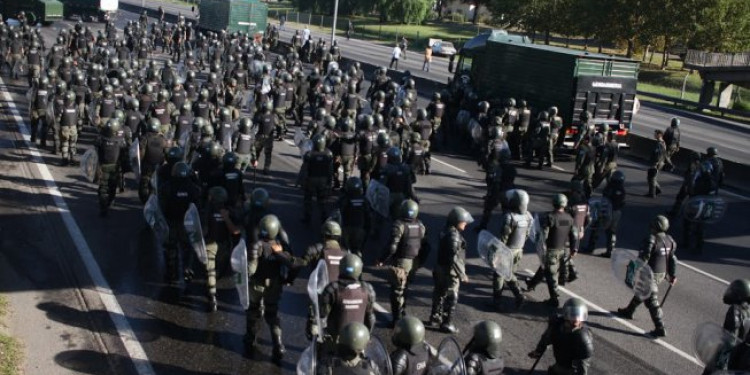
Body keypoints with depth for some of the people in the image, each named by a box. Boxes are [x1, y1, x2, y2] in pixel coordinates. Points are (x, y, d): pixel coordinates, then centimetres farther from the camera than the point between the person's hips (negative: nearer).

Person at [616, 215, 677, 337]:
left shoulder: (651, 240, -22)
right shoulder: (669, 240, 2)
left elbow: (643, 258, -22)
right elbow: (672, 259, 9)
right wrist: (673, 275, 17)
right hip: (662, 274, 9)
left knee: (652, 301, -3)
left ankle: (660, 328, -3)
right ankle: (628, 311, 46)